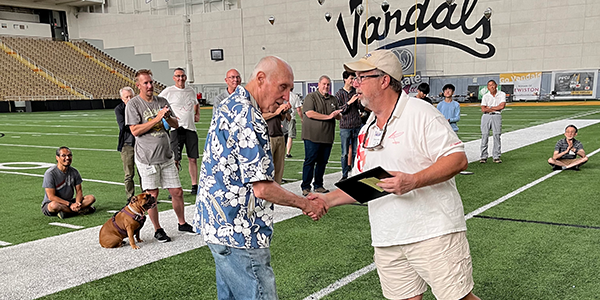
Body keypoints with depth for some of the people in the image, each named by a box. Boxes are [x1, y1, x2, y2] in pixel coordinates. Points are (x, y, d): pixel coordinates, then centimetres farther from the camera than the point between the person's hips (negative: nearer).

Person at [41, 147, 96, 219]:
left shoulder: (74, 172, 2)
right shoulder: (50, 173, -16)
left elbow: (79, 191, 3)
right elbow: (51, 197, -19)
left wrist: (77, 203, -19)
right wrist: (70, 204, -25)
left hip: (68, 202, 5)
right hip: (49, 204, -5)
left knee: (91, 198, -13)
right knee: (54, 205, -42)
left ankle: (66, 212, -20)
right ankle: (80, 210, -21)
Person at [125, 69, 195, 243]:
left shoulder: (162, 101, 12)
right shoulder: (133, 104, -3)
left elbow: (176, 125, 14)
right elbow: (135, 131, -13)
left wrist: (168, 117, -8)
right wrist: (157, 118, -17)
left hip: (166, 156, 5)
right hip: (147, 158, -4)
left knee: (177, 192, 8)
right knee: (152, 195, 3)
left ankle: (182, 223, 27)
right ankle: (157, 230, 18)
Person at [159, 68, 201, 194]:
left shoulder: (191, 90, 13)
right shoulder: (168, 91, -2)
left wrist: (197, 115, 15)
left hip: (191, 128, 4)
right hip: (177, 129, -4)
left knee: (193, 159, 7)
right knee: (175, 160, -6)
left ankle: (194, 186, 17)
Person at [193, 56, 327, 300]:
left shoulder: (230, 105, 12)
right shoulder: (248, 118, -21)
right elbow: (262, 188, -22)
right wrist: (306, 204, -10)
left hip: (218, 224, 11)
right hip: (239, 232, -11)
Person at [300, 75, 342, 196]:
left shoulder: (333, 100, 18)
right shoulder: (310, 97, -1)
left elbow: (339, 117, 21)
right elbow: (309, 113, -15)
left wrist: (337, 114, -5)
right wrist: (328, 116, -13)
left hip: (327, 136, 6)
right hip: (312, 136, -5)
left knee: (323, 162, 8)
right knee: (309, 161, -4)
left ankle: (318, 185, 19)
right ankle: (305, 187, 2)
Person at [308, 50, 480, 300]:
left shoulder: (420, 114, -8)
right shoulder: (367, 131, 16)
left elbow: (458, 158, -14)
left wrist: (413, 181, -26)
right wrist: (329, 199, 7)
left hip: (433, 232, -6)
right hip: (387, 241, 7)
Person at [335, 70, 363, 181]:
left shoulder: (356, 92, 9)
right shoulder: (339, 94, 1)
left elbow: (362, 108, 9)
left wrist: (360, 100, -11)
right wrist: (349, 102, -17)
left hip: (357, 125, 3)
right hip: (345, 127, -3)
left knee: (355, 152, 6)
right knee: (345, 153, 0)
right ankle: (344, 175, 8)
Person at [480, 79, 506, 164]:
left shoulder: (502, 94, 6)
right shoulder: (485, 96, 6)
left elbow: (502, 106, -8)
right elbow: (483, 109, -5)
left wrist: (490, 108, -4)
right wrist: (496, 109, -7)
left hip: (497, 117, 0)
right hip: (486, 117, 1)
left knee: (497, 136, -2)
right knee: (484, 136, -2)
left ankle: (496, 157, 4)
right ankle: (484, 157, 2)